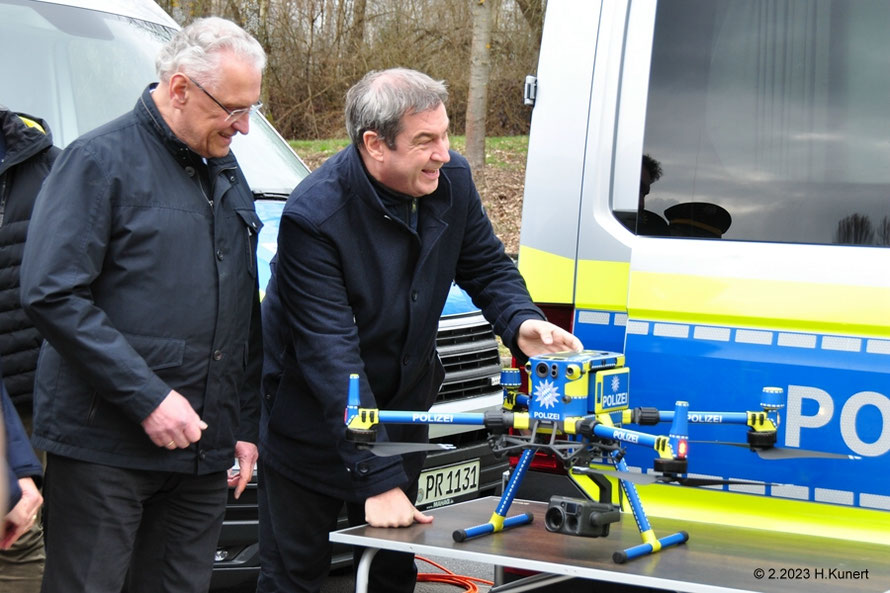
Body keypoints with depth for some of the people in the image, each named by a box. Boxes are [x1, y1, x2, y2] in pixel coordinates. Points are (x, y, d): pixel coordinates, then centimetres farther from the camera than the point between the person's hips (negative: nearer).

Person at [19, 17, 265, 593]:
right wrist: (146, 397, -19)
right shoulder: (101, 161, -8)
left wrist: (246, 424, 17)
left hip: (204, 452, 7)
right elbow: (53, 294, -17)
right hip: (105, 447, -6)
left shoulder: (227, 174, 16)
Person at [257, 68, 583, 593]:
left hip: (402, 407, 6)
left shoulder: (452, 180, -10)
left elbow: (487, 265, 5)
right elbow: (332, 356, -31)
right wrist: (378, 478, -34)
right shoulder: (315, 216, -29)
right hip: (314, 422, -6)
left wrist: (521, 323, -20)